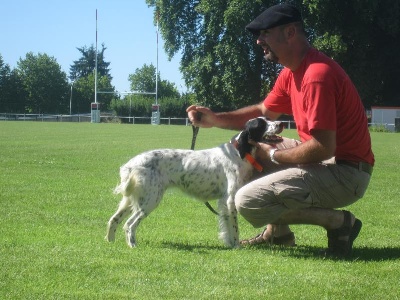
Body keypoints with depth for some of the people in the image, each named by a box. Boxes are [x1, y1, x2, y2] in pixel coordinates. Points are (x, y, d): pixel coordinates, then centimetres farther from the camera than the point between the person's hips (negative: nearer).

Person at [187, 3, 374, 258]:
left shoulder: (317, 75, -23)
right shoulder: (290, 73, 9)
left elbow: (323, 148, -27)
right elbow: (264, 112, 22)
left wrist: (274, 155, -12)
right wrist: (215, 118, 7)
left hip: (345, 173, -10)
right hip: (324, 159, 10)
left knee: (248, 202, -19)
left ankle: (338, 221, -12)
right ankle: (278, 232, 17)